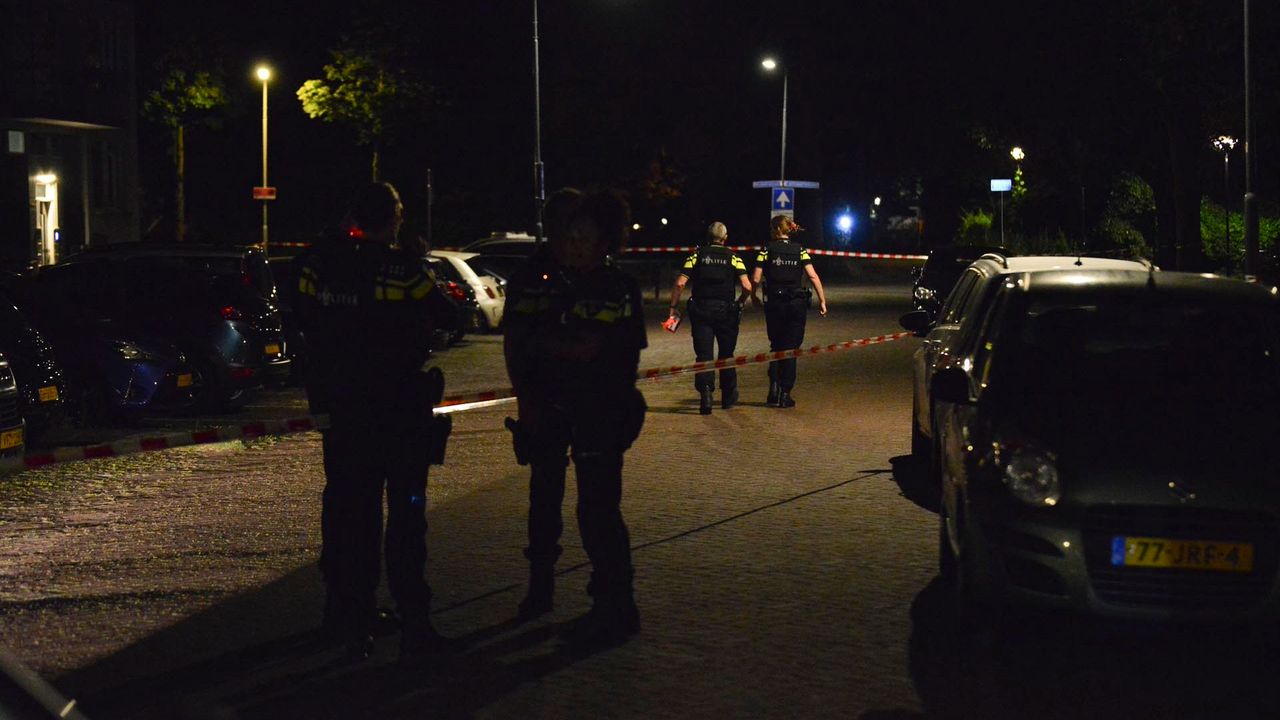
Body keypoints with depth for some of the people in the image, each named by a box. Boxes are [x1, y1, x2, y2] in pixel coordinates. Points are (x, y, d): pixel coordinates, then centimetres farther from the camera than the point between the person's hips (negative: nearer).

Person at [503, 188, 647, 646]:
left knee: (598, 506, -9)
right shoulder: (533, 279, 2)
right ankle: (539, 587, 31)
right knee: (544, 497, 15)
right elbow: (513, 343, 1)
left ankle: (615, 608, -4)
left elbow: (587, 347, -21)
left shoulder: (618, 289, -11)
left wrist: (538, 340, -7)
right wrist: (525, 398, -7)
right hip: (544, 406, 5)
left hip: (600, 411, -5)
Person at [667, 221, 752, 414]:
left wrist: (673, 307, 0)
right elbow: (747, 286, -9)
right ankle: (728, 396, 26)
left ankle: (705, 393, -19)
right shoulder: (733, 258, 3)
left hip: (701, 310, 0)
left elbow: (680, 283, -7)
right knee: (726, 354, 15)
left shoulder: (697, 256, 3)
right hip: (726, 310, 1)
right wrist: (739, 303, 9)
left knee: (704, 355, -1)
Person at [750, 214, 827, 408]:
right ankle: (785, 394, 5)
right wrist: (822, 300, -2)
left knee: (776, 346, 16)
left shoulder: (767, 250, -2)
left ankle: (774, 384, -2)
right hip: (797, 303, 1)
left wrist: (753, 295, 12)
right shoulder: (800, 250, 3)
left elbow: (756, 278, -6)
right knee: (790, 349, 7)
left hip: (774, 303, -1)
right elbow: (813, 276, -6)